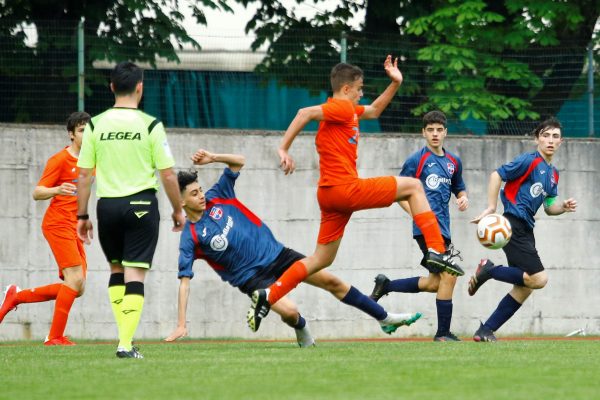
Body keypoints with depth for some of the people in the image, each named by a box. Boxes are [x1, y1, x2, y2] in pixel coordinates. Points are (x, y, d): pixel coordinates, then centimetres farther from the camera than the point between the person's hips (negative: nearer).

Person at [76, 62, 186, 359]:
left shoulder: (95, 125, 1)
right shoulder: (150, 125, -5)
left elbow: (84, 174, 3)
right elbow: (168, 174, -4)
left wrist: (82, 216, 11)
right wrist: (178, 210, 8)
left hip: (107, 204, 2)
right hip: (141, 204, -2)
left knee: (117, 269, 19)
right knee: (135, 273, -1)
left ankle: (124, 334, 13)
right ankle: (126, 344, -10)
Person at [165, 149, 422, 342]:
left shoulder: (216, 198, -1)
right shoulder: (190, 238, -14)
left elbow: (238, 161, 7)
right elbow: (184, 281, -16)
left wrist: (213, 158, -12)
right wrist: (181, 325, -22)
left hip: (274, 253, 5)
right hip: (251, 276, -5)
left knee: (332, 281, 2)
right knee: (290, 311, -27)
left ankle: (385, 319, 17)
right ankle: (302, 332, 12)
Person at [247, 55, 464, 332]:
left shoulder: (348, 110, 21)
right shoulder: (342, 108, -9)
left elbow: (374, 110, 38)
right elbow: (305, 113, -22)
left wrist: (395, 83, 27)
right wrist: (284, 150, -26)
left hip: (330, 195, 10)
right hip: (345, 188, -10)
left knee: (322, 260, 13)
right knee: (413, 186, 0)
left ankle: (268, 296, 3)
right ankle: (437, 252, -6)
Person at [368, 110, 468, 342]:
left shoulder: (453, 162, 14)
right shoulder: (417, 160, -4)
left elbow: (459, 189, 27)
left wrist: (463, 198, 4)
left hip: (443, 228, 8)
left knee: (435, 283, 11)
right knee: (448, 275, -14)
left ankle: (384, 286, 27)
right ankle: (443, 333, -7)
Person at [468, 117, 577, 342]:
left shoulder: (553, 174, 17)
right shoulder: (530, 161, -9)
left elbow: (549, 207, 23)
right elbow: (497, 175, -10)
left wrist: (564, 207, 1)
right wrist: (491, 209, -14)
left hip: (525, 230, 9)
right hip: (513, 226, -9)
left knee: (524, 288, 8)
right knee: (539, 279, -18)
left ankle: (485, 331, 11)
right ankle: (489, 270, -4)